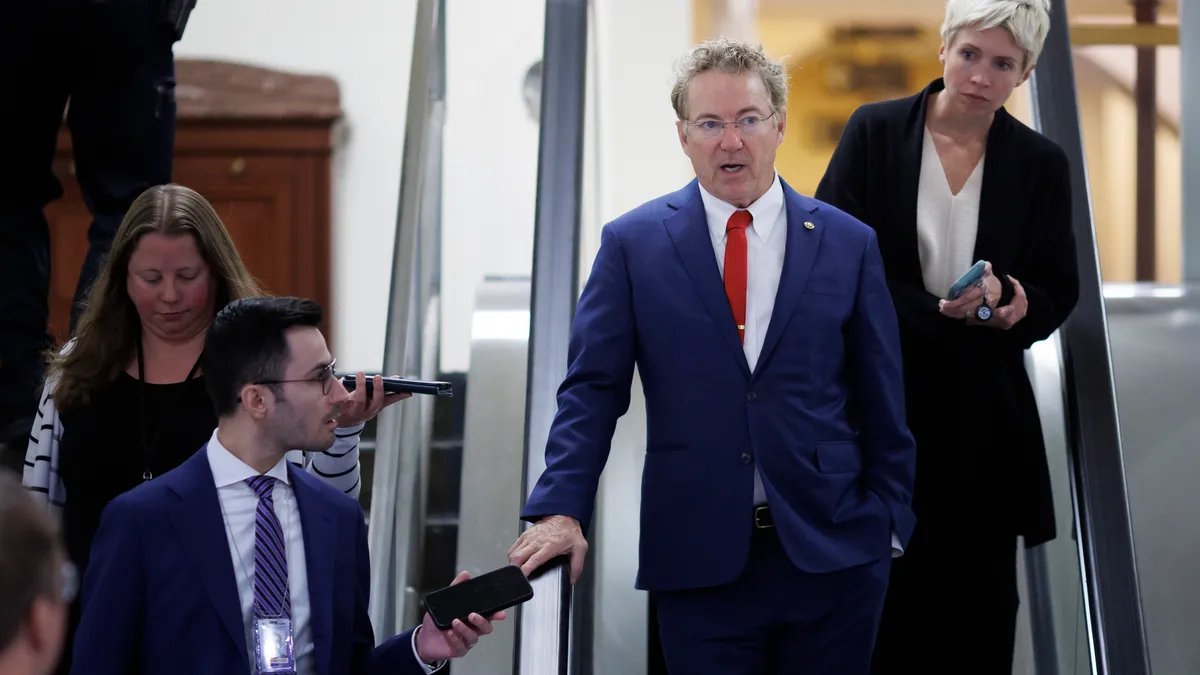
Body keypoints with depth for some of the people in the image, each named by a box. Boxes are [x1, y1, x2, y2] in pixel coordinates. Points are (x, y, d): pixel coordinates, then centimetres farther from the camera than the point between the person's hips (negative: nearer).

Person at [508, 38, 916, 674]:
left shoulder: (848, 245, 5)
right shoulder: (633, 244, 3)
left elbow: (882, 406, 7)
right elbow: (591, 390, 0)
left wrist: (891, 526, 4)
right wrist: (561, 511, -12)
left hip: (832, 557, 1)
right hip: (698, 563, -1)